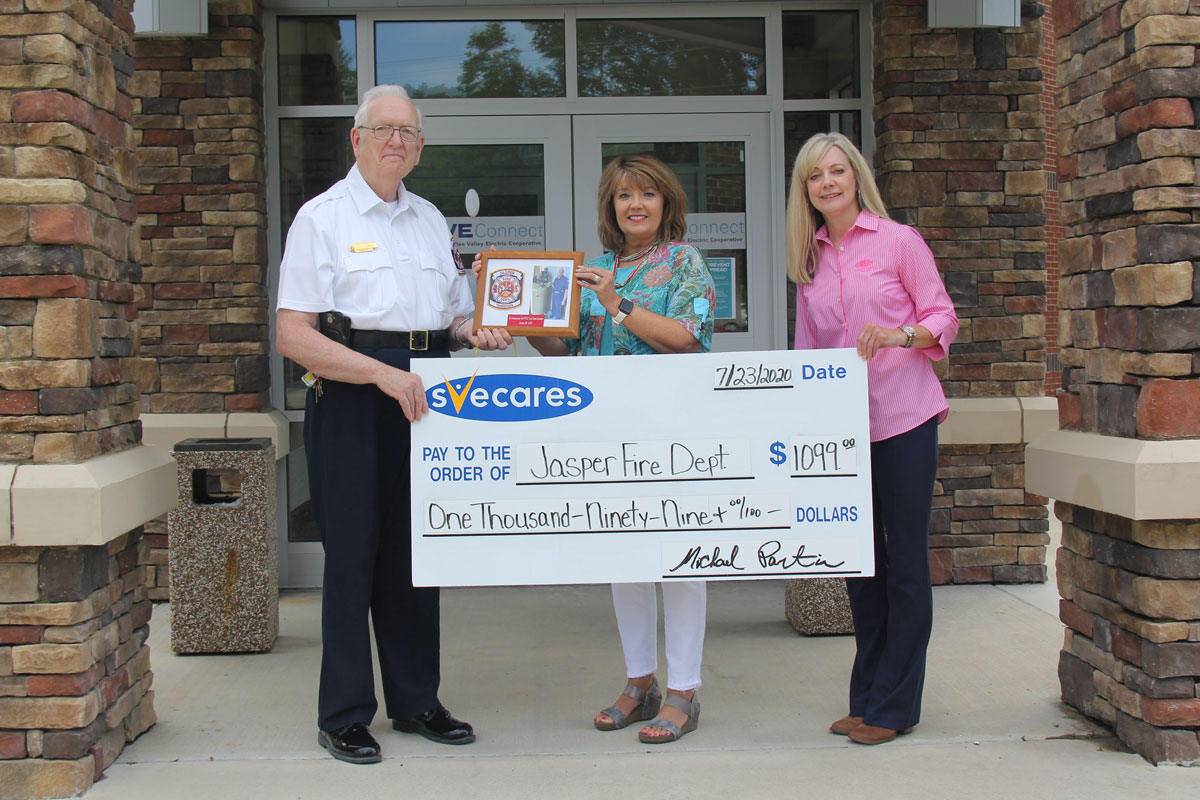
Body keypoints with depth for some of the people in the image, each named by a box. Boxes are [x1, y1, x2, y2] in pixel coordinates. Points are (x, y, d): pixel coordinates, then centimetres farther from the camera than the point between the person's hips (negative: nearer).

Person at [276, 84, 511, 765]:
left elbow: (452, 314, 26)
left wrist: (473, 334, 2)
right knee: (353, 550, -2)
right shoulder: (323, 217, -1)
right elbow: (293, 336, -10)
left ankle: (416, 701, 22)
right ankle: (345, 715, 10)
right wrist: (384, 373, -19)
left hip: (425, 394, 5)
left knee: (418, 547, 10)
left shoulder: (431, 218, 17)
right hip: (351, 396, -5)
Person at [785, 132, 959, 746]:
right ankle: (866, 697, 21)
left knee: (905, 561, 0)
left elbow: (943, 318, -1)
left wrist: (899, 336, -20)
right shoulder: (809, 261, 13)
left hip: (902, 418, -5)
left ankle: (894, 705, 8)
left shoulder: (898, 241, -1)